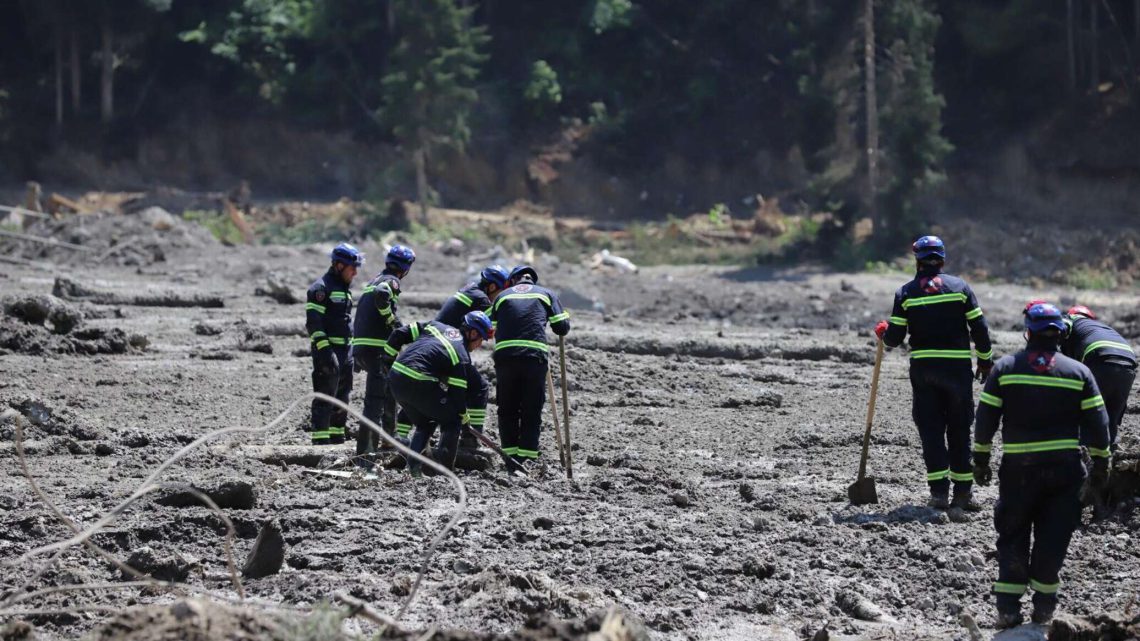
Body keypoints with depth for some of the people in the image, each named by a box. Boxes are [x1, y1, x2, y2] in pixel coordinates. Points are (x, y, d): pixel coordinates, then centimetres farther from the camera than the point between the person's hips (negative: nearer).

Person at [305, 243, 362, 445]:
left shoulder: (344, 288, 18)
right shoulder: (321, 288, -12)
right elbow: (313, 322, -19)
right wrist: (325, 350, -25)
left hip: (344, 351, 9)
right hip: (327, 351, -9)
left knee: (342, 398, 14)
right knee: (325, 398, -10)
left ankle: (337, 439, 21)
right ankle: (320, 441, -10)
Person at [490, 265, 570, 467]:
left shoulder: (502, 296, 20)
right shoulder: (546, 294, 17)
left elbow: (492, 330, 15)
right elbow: (562, 328, 12)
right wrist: (565, 315, 33)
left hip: (504, 354, 1)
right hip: (535, 357, -1)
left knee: (507, 409, 10)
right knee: (532, 410, 5)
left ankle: (510, 454, 6)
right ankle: (528, 456, -2)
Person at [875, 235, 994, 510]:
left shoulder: (906, 293, 0)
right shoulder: (959, 287, 1)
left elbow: (894, 338, -2)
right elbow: (979, 328, 0)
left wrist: (882, 333, 21)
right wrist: (985, 361, 12)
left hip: (923, 368, 0)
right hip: (958, 368, 0)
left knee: (931, 430, 3)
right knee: (959, 430, 9)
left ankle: (939, 491, -5)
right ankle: (963, 491, 8)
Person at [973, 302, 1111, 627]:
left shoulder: (1004, 368, -1)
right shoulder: (1078, 372, 1)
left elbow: (985, 418, 0)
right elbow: (1096, 423, 2)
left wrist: (981, 459, 10)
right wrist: (1100, 466, 11)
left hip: (1018, 467, 0)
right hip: (1065, 466, 0)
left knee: (1012, 535, 9)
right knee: (1053, 536, 8)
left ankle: (1008, 605, 2)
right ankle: (1043, 605, 10)